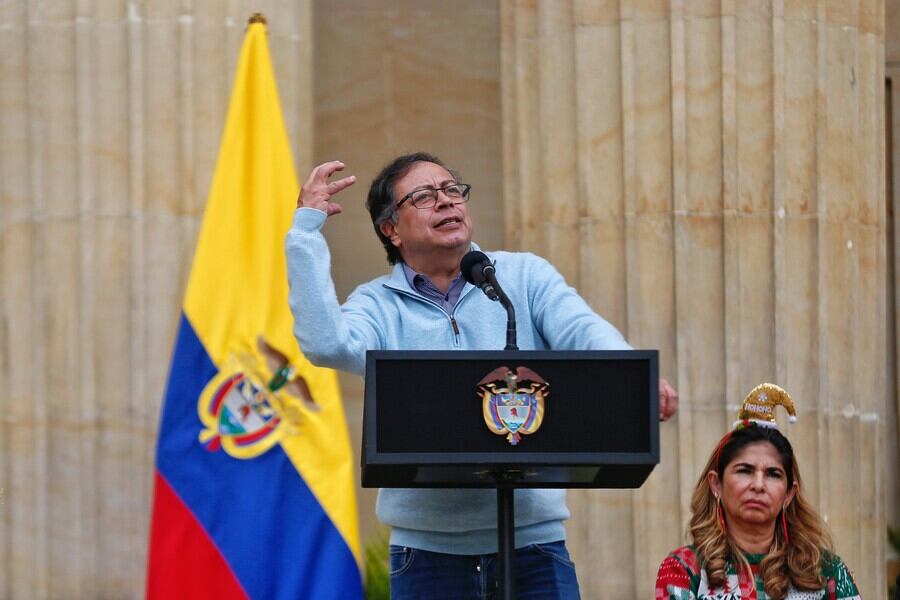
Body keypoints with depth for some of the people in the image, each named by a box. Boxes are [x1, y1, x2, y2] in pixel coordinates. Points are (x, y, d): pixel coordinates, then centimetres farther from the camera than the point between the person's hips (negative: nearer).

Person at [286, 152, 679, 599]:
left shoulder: (525, 276, 8)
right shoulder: (378, 306, 6)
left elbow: (586, 333, -9)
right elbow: (325, 343, -15)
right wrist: (307, 227, -10)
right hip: (429, 546, 0)